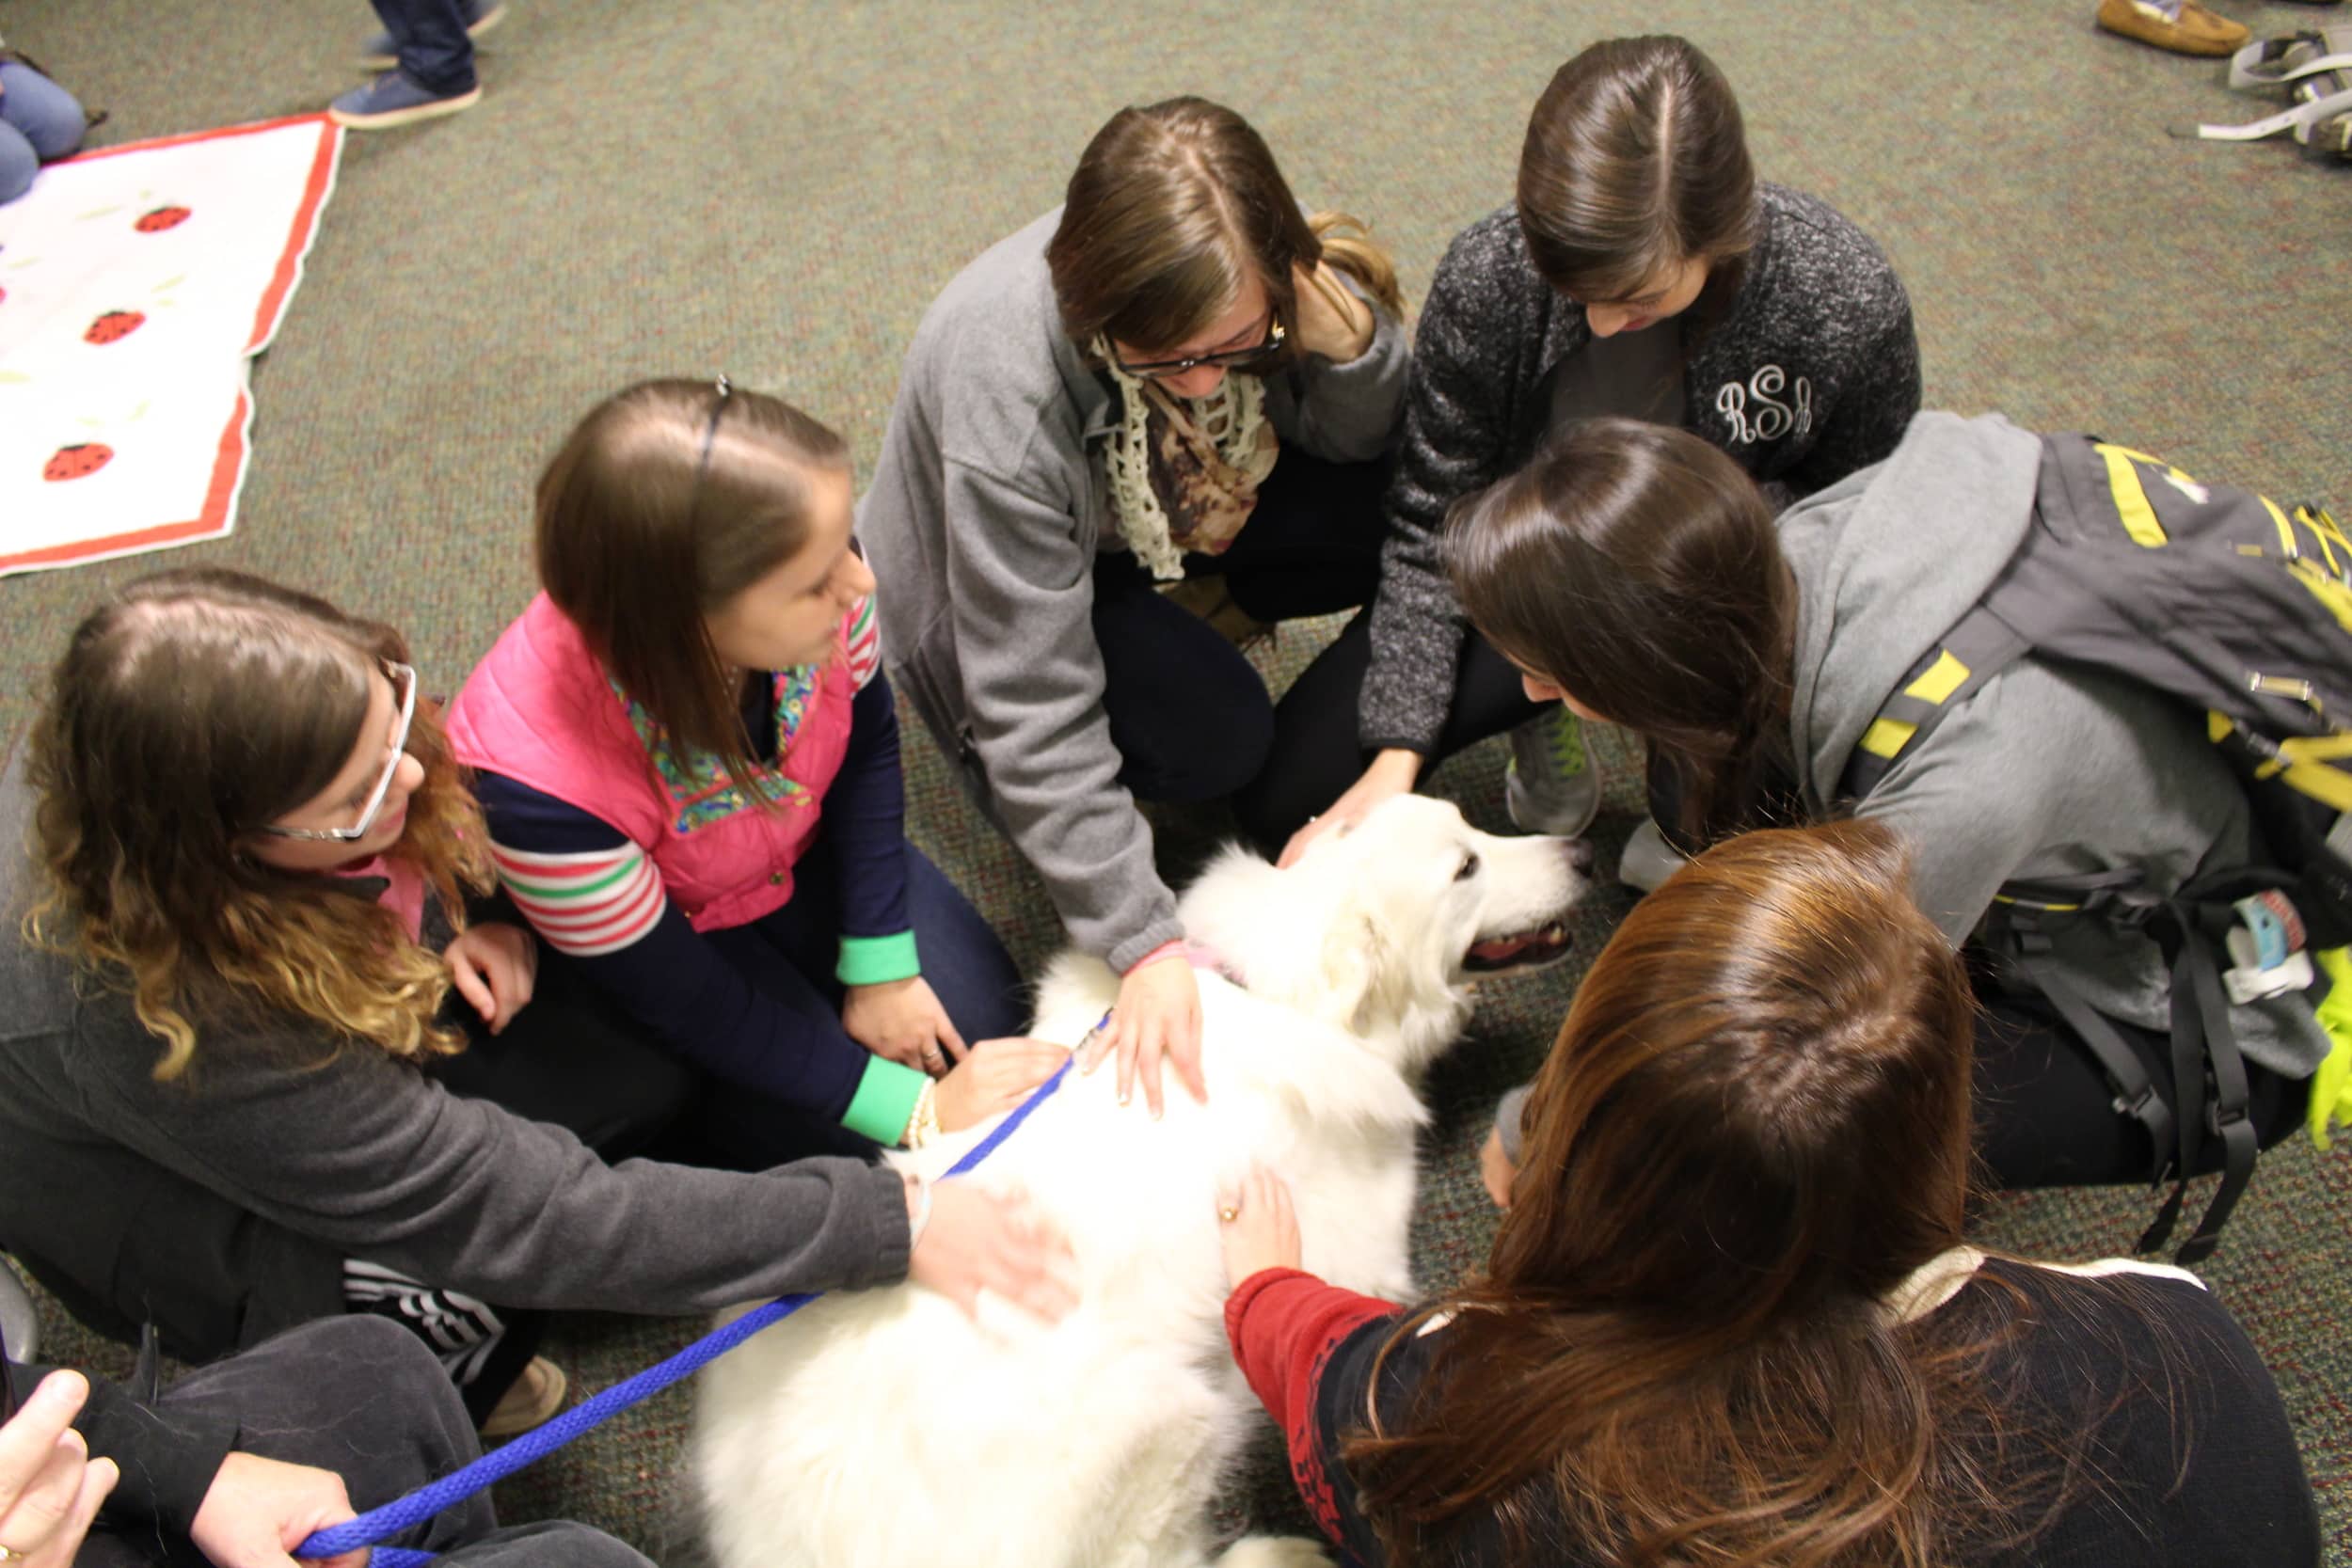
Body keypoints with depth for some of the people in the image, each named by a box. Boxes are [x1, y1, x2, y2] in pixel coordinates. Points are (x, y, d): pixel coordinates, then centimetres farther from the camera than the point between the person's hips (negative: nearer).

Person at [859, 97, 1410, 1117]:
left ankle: (1190, 611, 10)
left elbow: (1360, 442, -10)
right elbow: (1036, 716, -37)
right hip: (995, 578, -5)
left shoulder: (1248, 282, -27)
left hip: (1166, 508, 6)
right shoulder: (1004, 390, -41)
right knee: (1215, 738, -30)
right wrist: (1145, 944, -40)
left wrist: (1339, 327, -34)